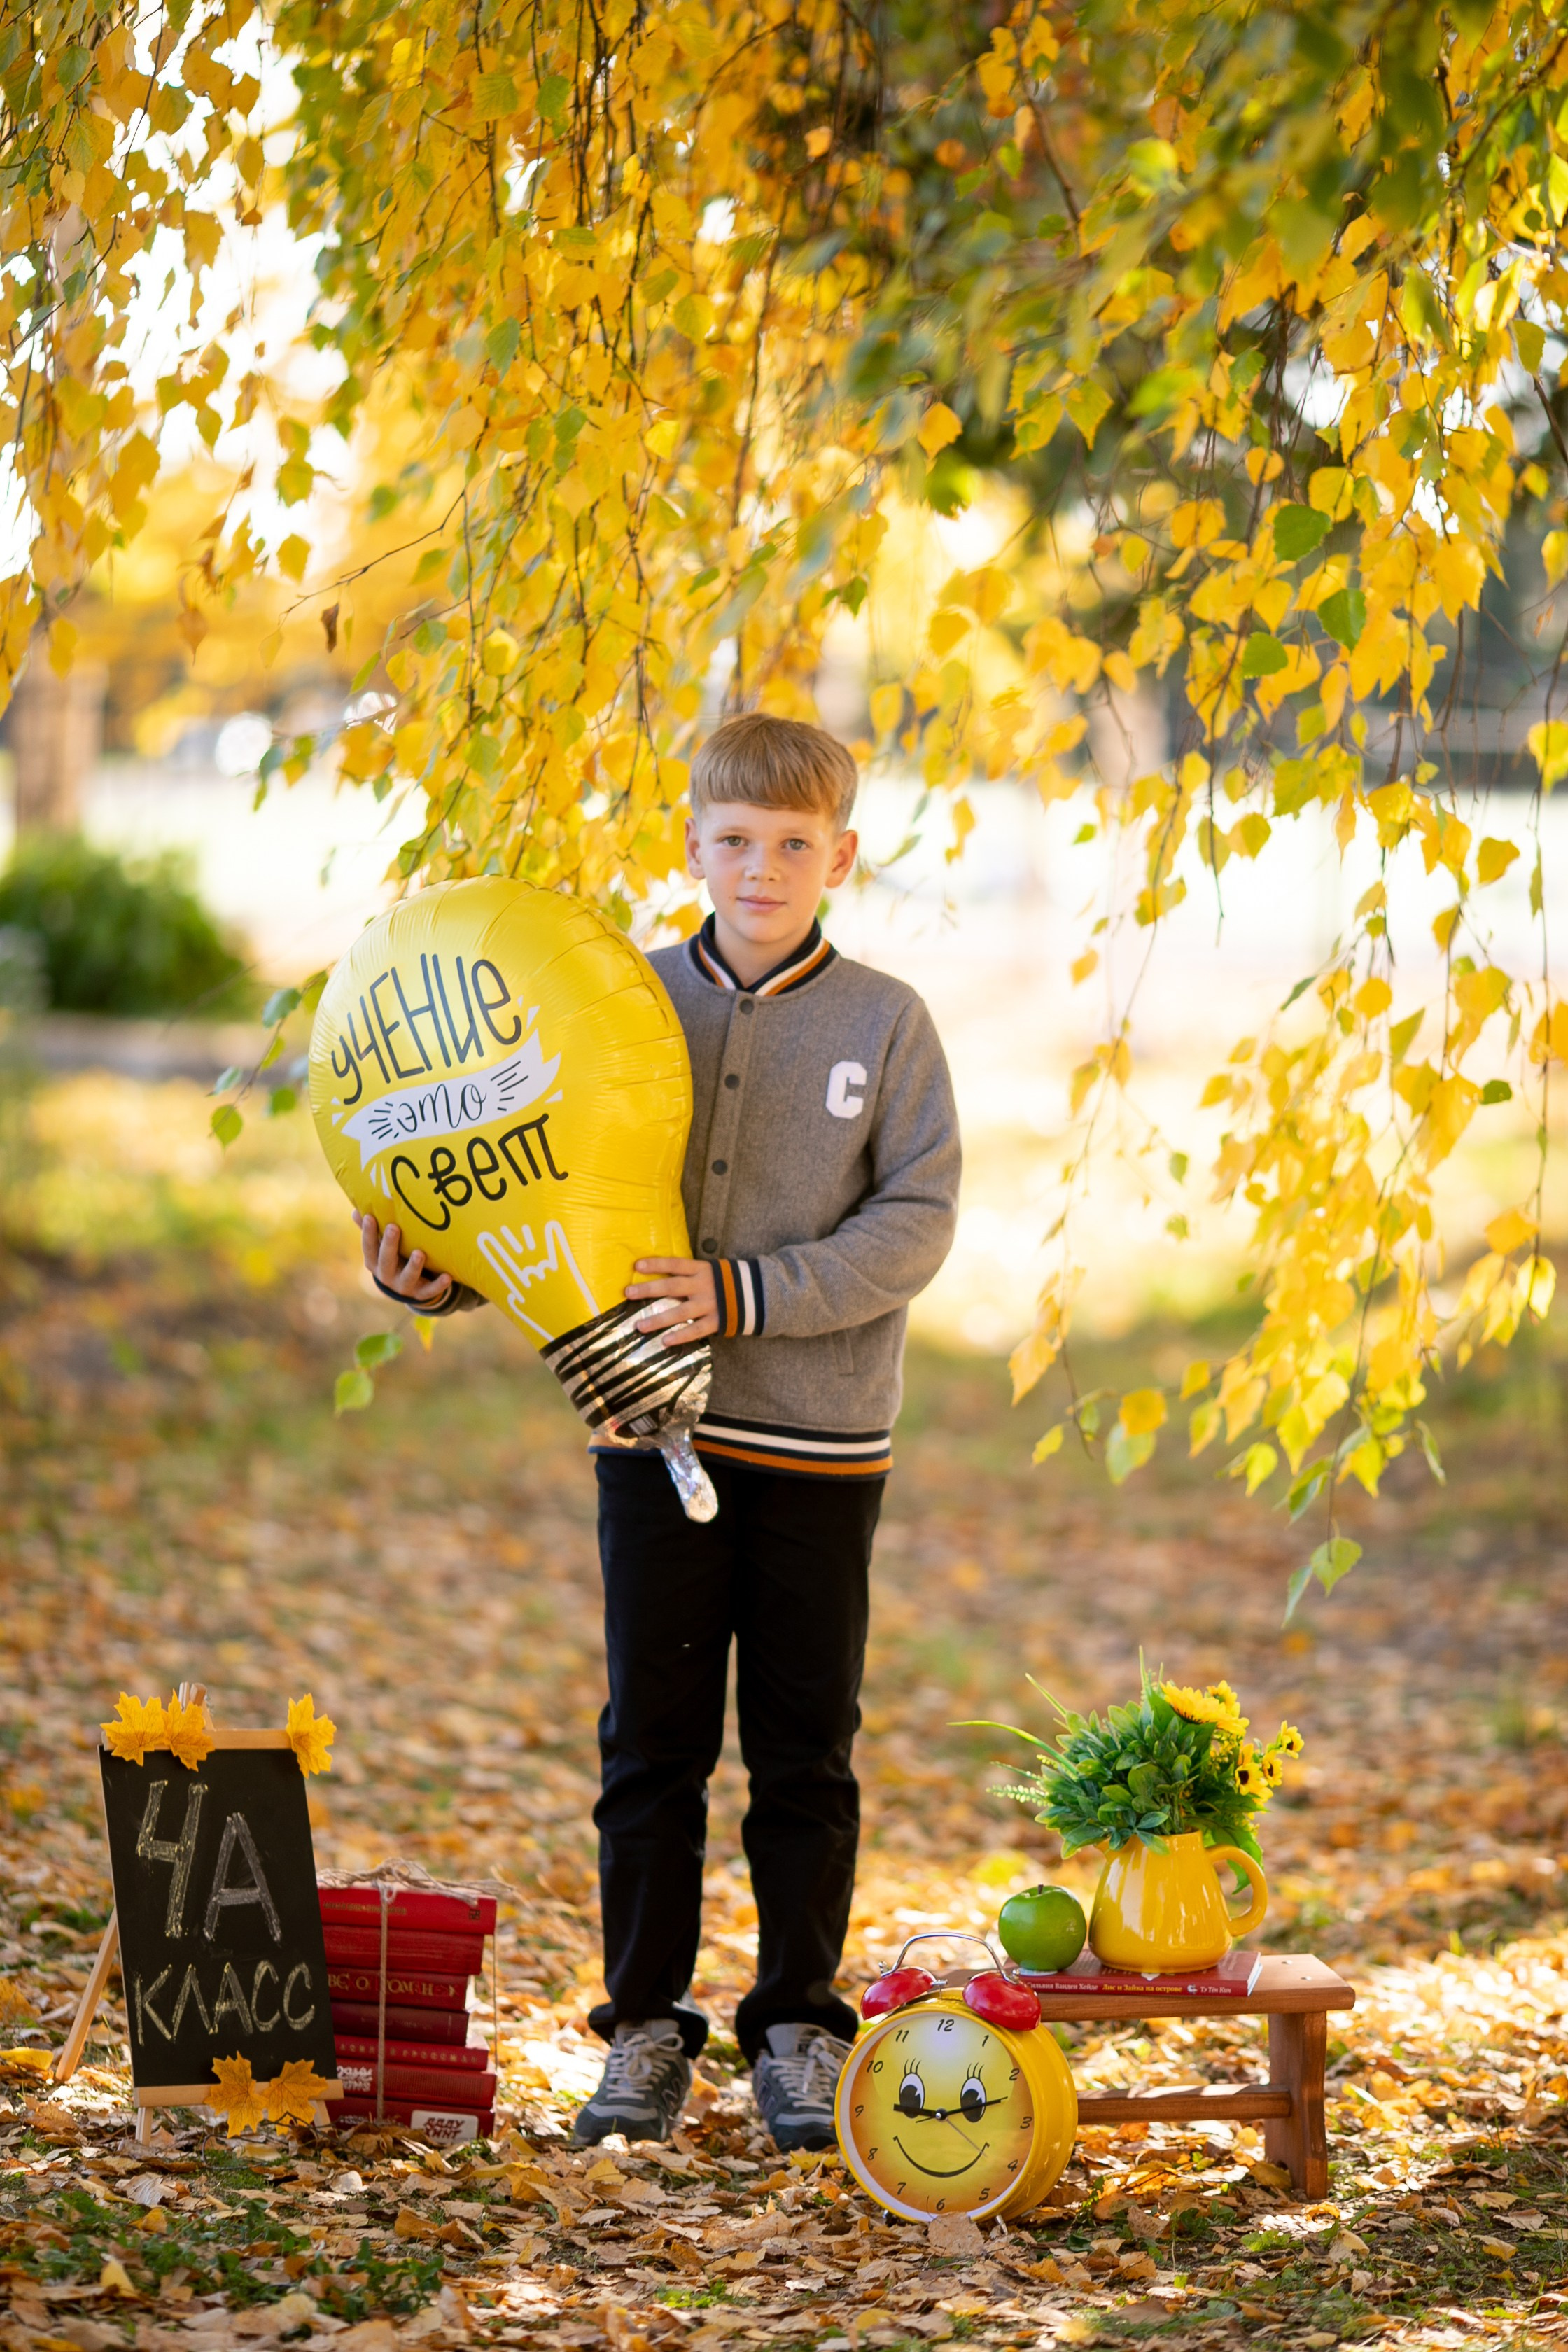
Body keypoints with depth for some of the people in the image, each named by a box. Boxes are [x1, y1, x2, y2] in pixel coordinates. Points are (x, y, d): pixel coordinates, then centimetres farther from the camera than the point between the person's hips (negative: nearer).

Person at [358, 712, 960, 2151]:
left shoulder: (885, 1024, -1)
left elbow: (914, 1225, -8)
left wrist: (744, 1296, -18)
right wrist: (436, 1274, -8)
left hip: (820, 1441, -1)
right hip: (657, 1431, 1)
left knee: (805, 1750, 5)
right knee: (652, 1738, 4)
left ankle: (799, 2028, 16)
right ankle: (646, 2023, 13)